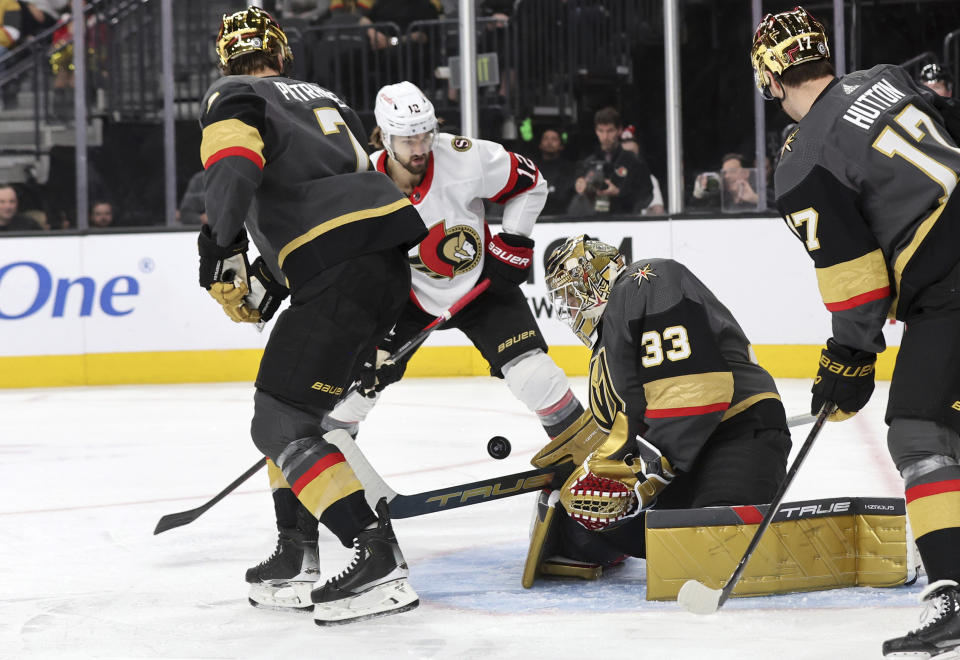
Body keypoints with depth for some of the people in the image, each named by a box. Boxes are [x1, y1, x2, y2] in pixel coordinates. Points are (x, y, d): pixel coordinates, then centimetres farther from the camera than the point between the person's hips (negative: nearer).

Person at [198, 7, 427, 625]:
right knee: (291, 406, 21)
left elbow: (234, 161, -16)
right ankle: (296, 560, 20)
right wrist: (269, 278, 31)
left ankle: (380, 562, -18)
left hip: (341, 272, -9)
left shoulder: (232, 96, 6)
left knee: (281, 424, -7)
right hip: (393, 262, 9)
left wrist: (221, 244, -26)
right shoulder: (325, 98, 31)